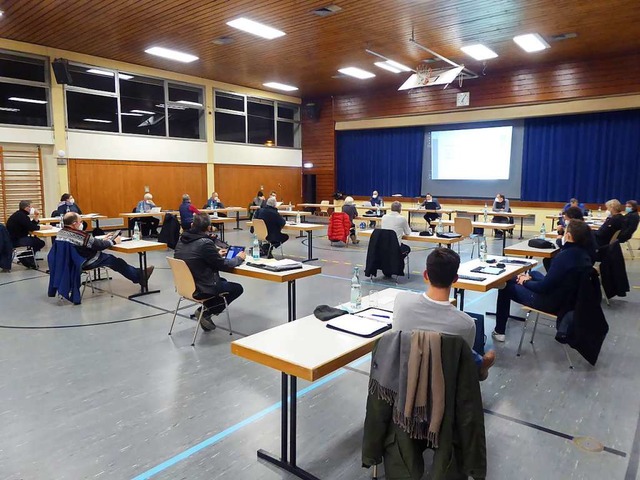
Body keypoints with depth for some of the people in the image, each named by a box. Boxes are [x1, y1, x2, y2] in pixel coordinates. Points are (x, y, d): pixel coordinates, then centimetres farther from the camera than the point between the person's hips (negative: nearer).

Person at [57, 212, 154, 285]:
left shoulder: (60, 233, 0)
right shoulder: (79, 235, -29)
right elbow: (99, 245, -20)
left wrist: (102, 239, 11)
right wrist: (113, 241, -4)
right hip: (84, 263, -9)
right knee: (114, 261, 6)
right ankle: (140, 276, 19)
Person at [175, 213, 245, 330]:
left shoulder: (182, 240, 1)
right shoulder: (205, 243, -24)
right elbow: (223, 265, -14)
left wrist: (217, 254, 24)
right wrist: (239, 258, 4)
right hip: (200, 290, -8)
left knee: (222, 281, 30)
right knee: (238, 288, 12)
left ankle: (205, 311, 17)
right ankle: (206, 313, 5)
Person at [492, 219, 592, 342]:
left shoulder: (565, 256, -32)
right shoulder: (583, 253, -5)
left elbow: (544, 287, -26)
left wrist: (526, 282, -7)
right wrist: (529, 277, 7)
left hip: (551, 302, -9)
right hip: (568, 296, 9)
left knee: (506, 286, 8)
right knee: (534, 274, 31)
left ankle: (499, 331, 18)